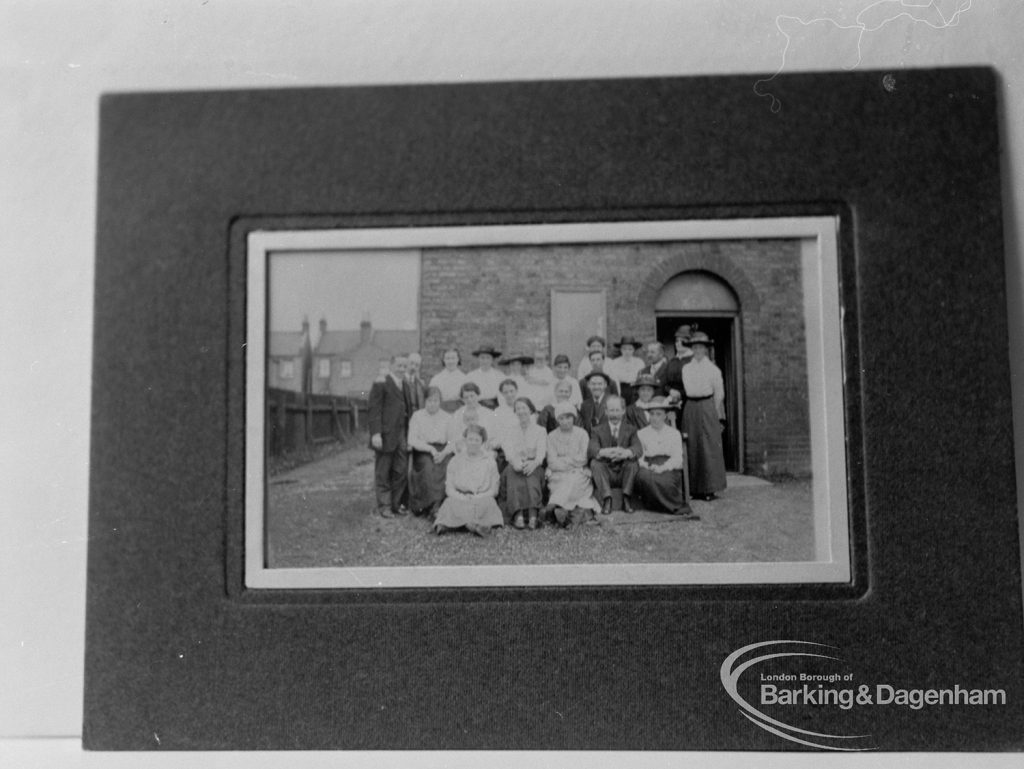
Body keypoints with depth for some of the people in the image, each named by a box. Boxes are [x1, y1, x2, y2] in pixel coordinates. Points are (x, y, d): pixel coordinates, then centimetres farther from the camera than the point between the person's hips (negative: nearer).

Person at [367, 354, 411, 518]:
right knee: (383, 473, 3)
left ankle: (396, 504, 18)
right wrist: (375, 433, -18)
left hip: (402, 435, 6)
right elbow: (374, 410, -10)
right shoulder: (381, 384, -5)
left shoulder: (405, 385, 17)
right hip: (385, 436, -6)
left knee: (401, 472, 6)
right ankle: (384, 506, 11)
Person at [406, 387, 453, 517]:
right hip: (422, 452, -2)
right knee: (429, 468, -35)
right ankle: (432, 504, -30)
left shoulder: (447, 417, 14)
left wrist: (443, 453, -14)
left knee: (451, 466, -31)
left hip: (443, 451, 2)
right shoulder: (417, 416, 8)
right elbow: (412, 440, -1)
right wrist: (430, 449, -15)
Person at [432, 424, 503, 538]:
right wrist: (462, 497, -13)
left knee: (486, 503, -36)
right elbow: (449, 488, 8)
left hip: (483, 499, -1)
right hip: (459, 498, 1)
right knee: (452, 502, -33)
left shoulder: (489, 461, 12)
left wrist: (477, 497, -12)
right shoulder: (456, 461, 14)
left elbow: (493, 490, 7)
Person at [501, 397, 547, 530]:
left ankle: (533, 515, -56)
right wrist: (516, 462, -22)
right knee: (513, 473, -37)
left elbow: (541, 452, 2)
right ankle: (518, 515, -53)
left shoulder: (540, 431, 19)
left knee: (532, 474, -37)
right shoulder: (510, 432, 22)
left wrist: (534, 463, -23)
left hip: (533, 465, 0)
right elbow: (509, 452, 3)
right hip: (515, 465, 0)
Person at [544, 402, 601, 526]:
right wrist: (572, 461, -8)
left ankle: (555, 505, -51)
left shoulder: (581, 433, 8)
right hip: (558, 475, 0)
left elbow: (582, 460, 0)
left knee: (573, 480, -35)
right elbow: (552, 463, -1)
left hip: (579, 475, 0)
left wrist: (562, 460, -1)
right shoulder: (552, 436, 9)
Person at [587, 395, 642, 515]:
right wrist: (604, 452, -39)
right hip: (606, 474, 0)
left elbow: (638, 449, -13)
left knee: (633, 461, -28)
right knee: (594, 463, -27)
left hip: (624, 473, 0)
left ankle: (626, 499, -22)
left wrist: (626, 453, -39)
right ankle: (607, 499, -31)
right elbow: (590, 450, -13)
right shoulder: (597, 431, 6)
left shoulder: (631, 430, 8)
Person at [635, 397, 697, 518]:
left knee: (663, 481, -38)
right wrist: (648, 466, -15)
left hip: (670, 469, -2)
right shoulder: (642, 434, 17)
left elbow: (677, 458, 2)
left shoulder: (674, 433, 15)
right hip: (649, 469, 2)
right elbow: (639, 457, 7)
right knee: (643, 476, -35)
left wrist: (663, 467, -17)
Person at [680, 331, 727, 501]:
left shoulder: (713, 369, 4)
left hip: (707, 406, -3)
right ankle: (695, 488, 5)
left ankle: (710, 488, -3)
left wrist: (718, 415, 0)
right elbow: (685, 388, 12)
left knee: (710, 447, -5)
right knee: (692, 447, 1)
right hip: (690, 408, 3)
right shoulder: (686, 368, 11)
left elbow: (719, 393, 4)